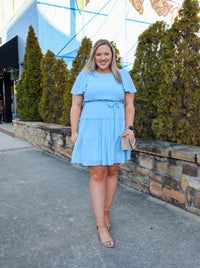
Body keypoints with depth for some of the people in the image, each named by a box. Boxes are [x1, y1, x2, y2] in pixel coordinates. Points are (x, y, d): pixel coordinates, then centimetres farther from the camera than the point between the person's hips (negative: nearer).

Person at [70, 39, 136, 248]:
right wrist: (74, 132, -2)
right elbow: (75, 106, 6)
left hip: (116, 130, 2)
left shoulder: (122, 76, 12)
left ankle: (106, 211, 26)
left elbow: (129, 105, 9)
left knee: (112, 171, 7)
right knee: (97, 175, -4)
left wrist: (129, 127, -4)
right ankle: (101, 226, 2)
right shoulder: (85, 76, 8)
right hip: (92, 129, -2)